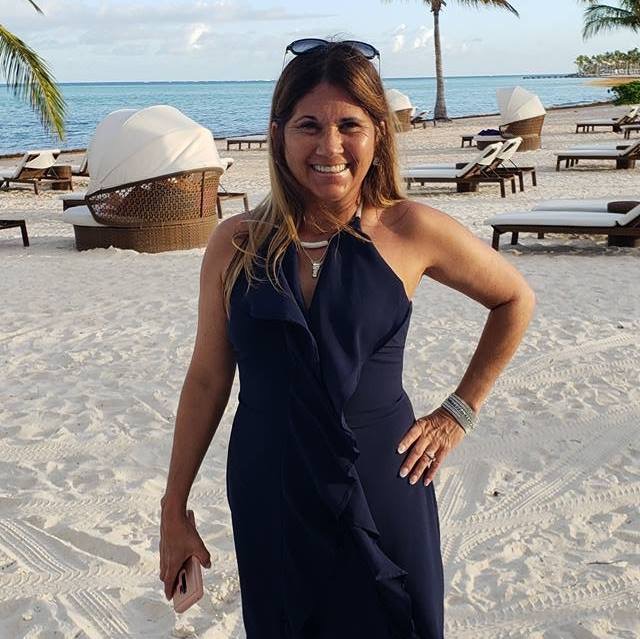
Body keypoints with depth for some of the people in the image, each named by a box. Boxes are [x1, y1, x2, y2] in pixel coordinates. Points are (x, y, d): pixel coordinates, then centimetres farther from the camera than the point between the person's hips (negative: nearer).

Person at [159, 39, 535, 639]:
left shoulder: (409, 230, -9)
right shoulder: (236, 244, -6)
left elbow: (515, 300, 6)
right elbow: (207, 379, 2)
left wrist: (460, 412, 3)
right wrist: (173, 510, 5)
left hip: (382, 495, -1)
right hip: (269, 501, 1)